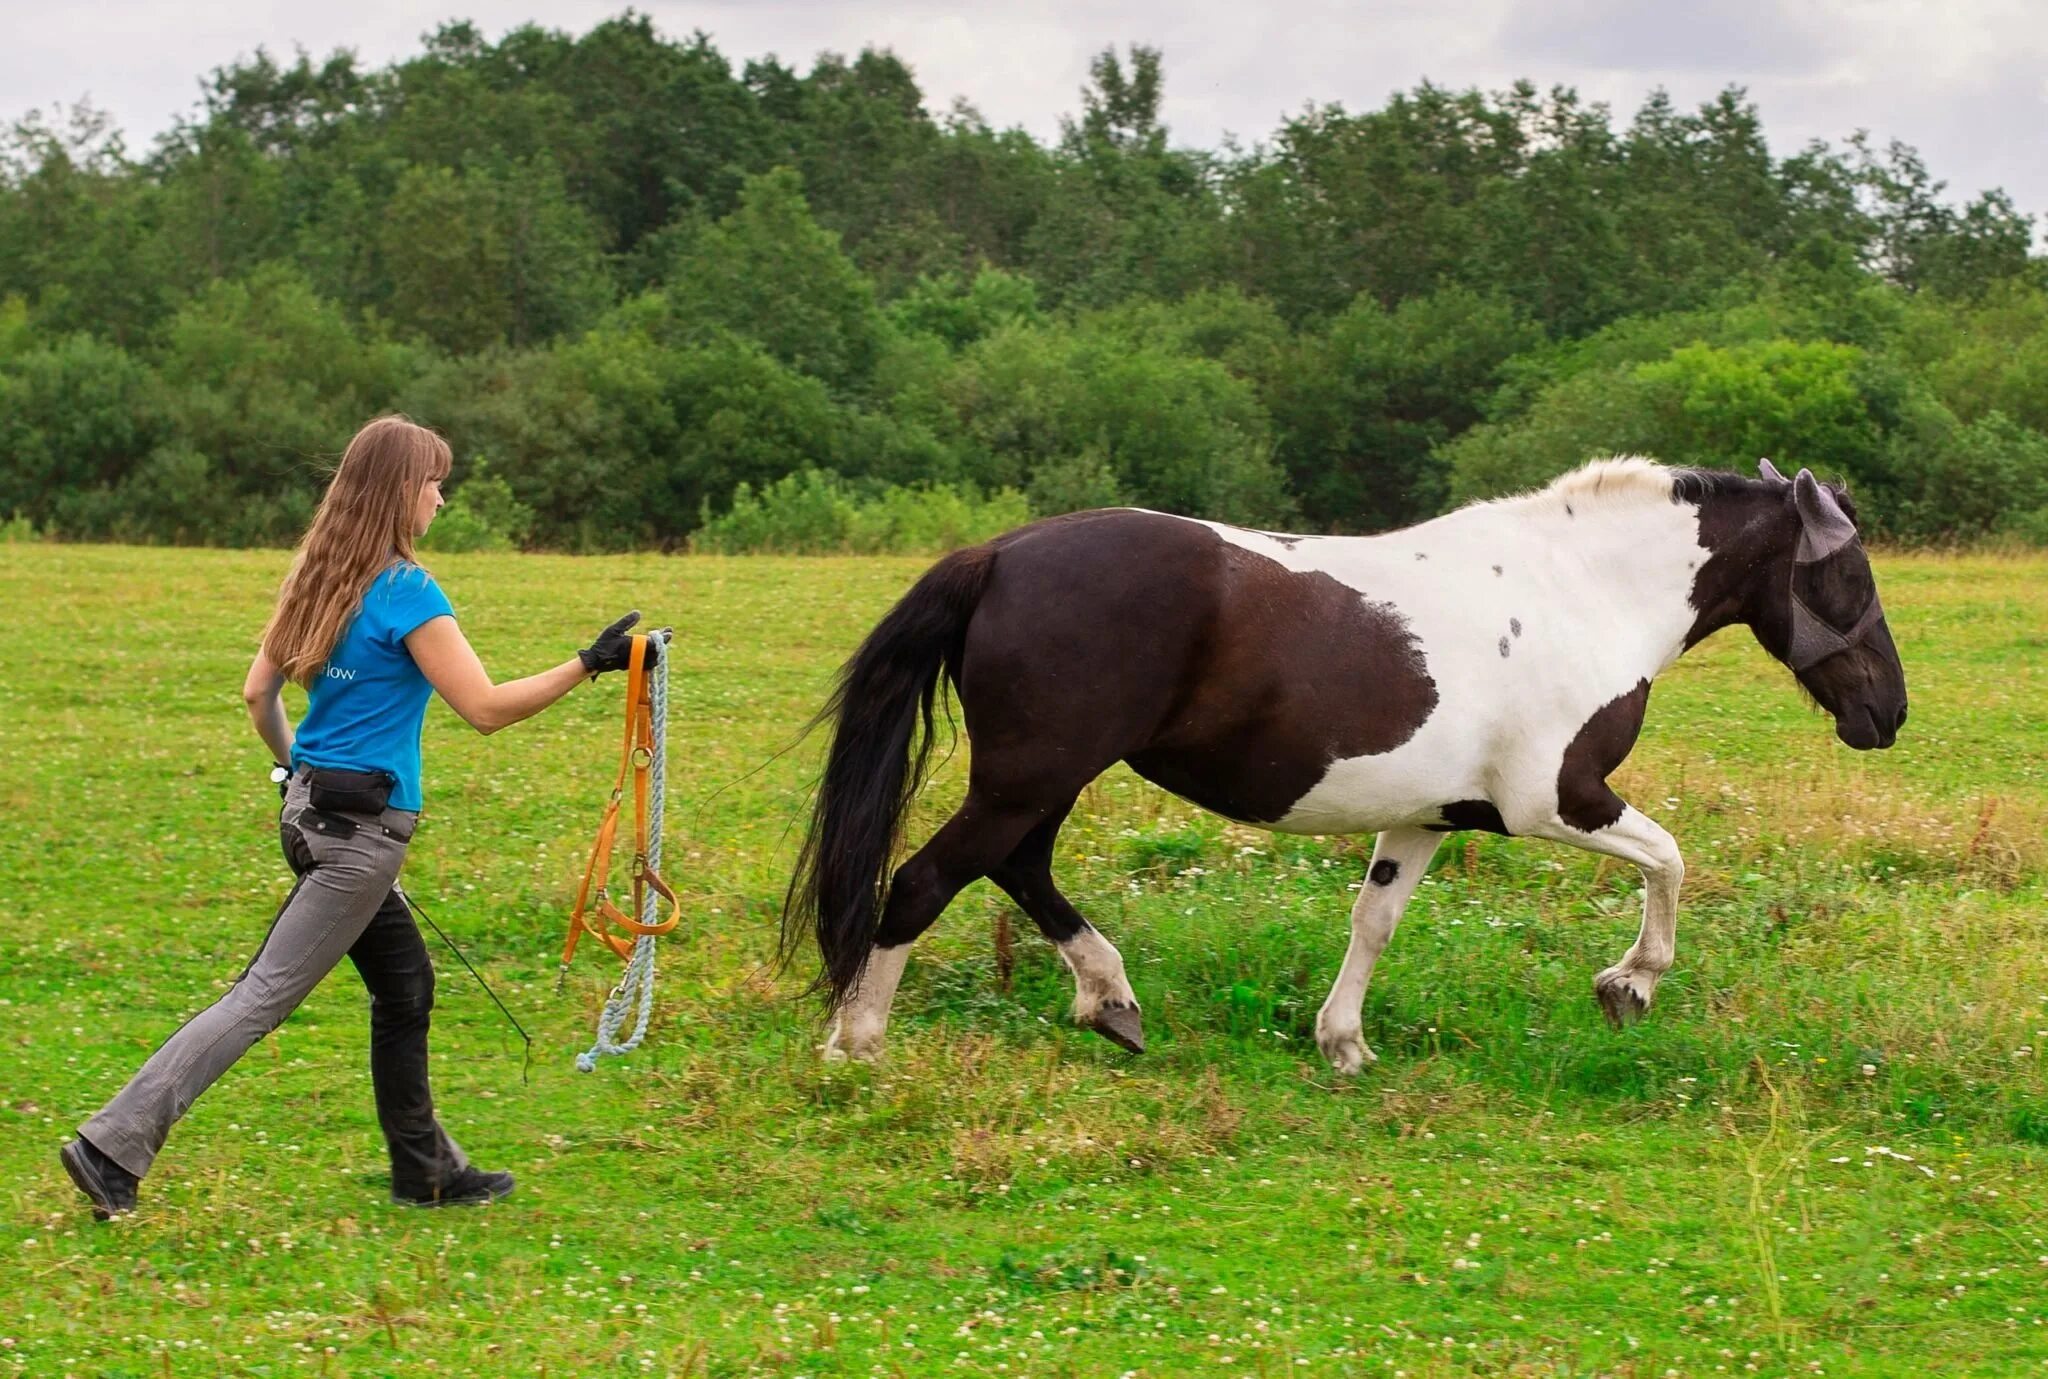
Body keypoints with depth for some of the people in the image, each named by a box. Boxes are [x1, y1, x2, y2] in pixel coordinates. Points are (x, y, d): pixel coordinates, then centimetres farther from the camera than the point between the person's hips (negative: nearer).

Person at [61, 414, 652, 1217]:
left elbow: (258, 692, 13)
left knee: (405, 986, 19)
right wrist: (590, 665, -17)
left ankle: (427, 1171, 27)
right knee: (265, 995, -7)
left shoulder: (319, 576, 8)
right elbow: (486, 709, -18)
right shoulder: (405, 590, -16)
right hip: (361, 825, -9)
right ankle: (113, 1146, -10)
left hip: (311, 809, 9)